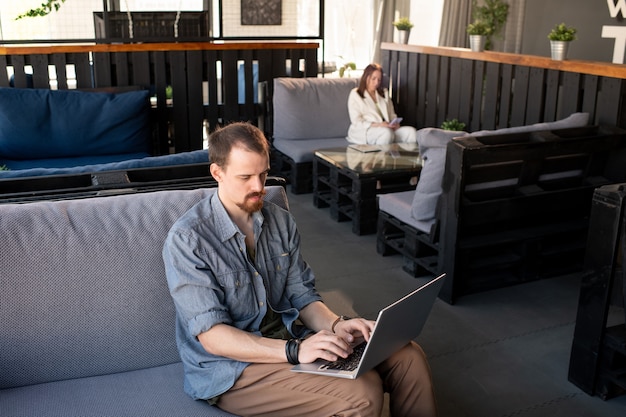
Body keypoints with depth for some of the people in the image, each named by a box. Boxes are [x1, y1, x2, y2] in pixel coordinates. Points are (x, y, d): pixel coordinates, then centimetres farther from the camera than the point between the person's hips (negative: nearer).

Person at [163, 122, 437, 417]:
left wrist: (336, 325, -14)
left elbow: (301, 295, 8)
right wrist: (294, 351, -30)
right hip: (230, 367, -6)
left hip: (288, 337, 7)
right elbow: (211, 335, -19)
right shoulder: (187, 240, -15)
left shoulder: (281, 221, 5)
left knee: (408, 356, -8)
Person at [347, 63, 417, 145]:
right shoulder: (355, 94, 7)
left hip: (388, 129, 6)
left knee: (411, 131, -24)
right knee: (387, 132, -39)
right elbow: (357, 122, -4)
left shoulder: (384, 93, 25)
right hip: (364, 131, -5)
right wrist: (377, 125, -17)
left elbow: (392, 115, 23)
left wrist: (395, 124, -2)